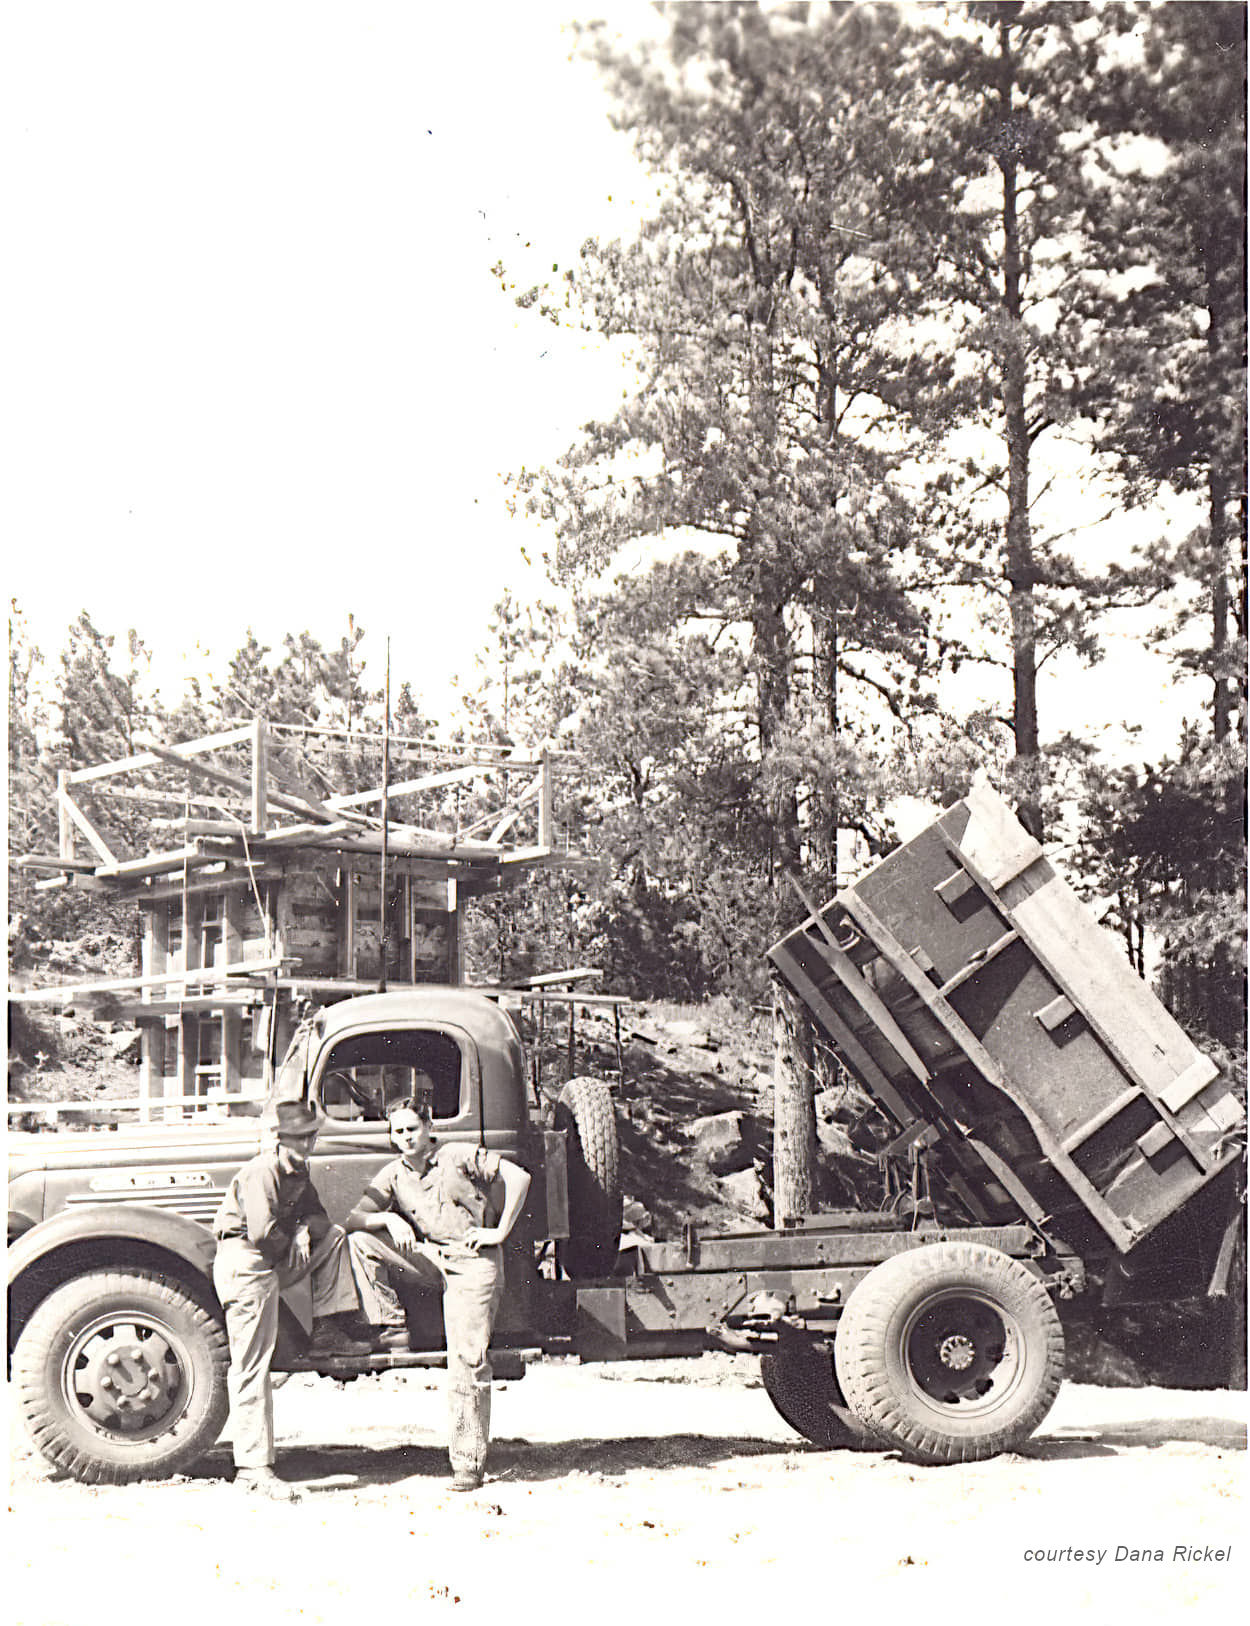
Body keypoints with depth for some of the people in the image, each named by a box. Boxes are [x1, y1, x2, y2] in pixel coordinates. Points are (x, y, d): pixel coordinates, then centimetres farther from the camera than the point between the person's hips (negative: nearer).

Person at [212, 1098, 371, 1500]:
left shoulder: (298, 1171, 11)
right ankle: (253, 1468, -6)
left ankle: (326, 1333, 10)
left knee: (334, 1236, 13)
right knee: (252, 1370, -8)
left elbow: (316, 1215, 16)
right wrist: (294, 1244, -9)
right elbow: (262, 1232, -26)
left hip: (276, 1260, 9)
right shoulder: (263, 1171, -18)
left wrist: (307, 1228, -6)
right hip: (247, 1266, -9)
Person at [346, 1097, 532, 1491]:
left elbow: (518, 1176, -8)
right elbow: (353, 1220, 1)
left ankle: (468, 1463, -6)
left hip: (474, 1263, -5)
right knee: (360, 1243, -13)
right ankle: (392, 1326, -7)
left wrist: (501, 1232, -11)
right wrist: (390, 1219, -18)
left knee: (467, 1361, -10)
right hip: (432, 1258, 5)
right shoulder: (393, 1176, 9)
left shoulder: (459, 1157, -3)